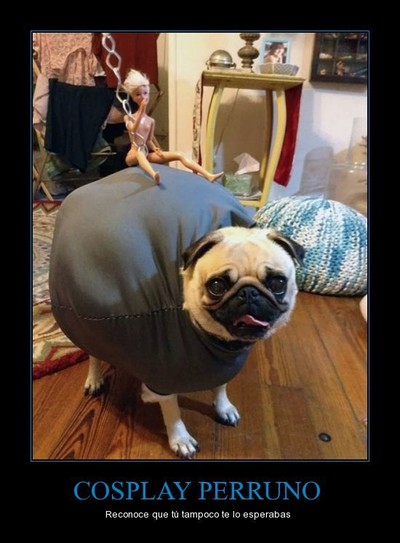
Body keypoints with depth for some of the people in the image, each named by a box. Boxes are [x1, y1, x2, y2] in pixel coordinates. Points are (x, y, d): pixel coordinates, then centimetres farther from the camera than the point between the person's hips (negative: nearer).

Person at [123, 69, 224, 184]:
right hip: (133, 155, -4)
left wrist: (155, 150, -7)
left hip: (145, 154, 4)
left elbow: (149, 140, 14)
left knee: (179, 155, -11)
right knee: (139, 150, -43)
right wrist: (141, 110, -24)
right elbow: (133, 130, -20)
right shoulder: (128, 117, 1)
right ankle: (154, 175, -72)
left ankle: (208, 176, -24)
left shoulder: (151, 121, 13)